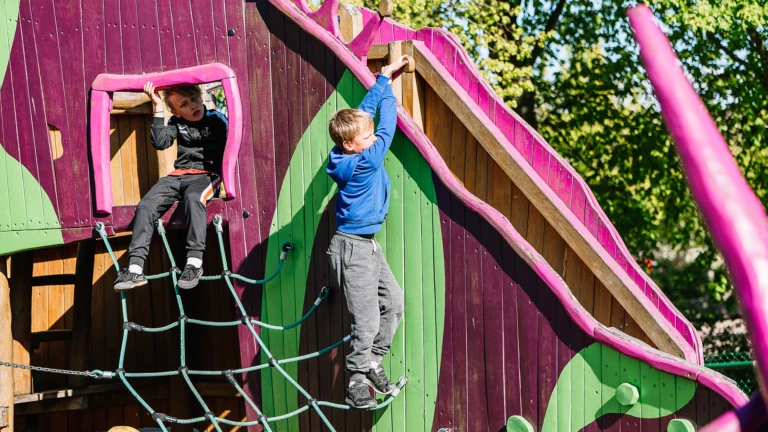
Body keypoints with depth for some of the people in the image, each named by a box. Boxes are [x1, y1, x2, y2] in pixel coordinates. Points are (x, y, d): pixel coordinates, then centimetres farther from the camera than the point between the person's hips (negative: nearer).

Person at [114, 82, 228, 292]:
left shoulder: (217, 119, 3)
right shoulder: (177, 123, 14)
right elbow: (160, 142, -2)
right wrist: (158, 109, -3)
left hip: (207, 175, -5)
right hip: (178, 176, 5)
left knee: (193, 198, -39)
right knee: (145, 206, -16)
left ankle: (194, 262, -40)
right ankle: (135, 268, -19)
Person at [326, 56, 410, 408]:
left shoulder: (347, 153, 0)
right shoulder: (365, 163, -23)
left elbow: (365, 112, 10)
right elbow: (388, 127, -14)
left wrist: (384, 77, 11)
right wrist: (387, 86, -3)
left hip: (367, 245, 10)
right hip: (354, 249, -10)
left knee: (394, 301, 14)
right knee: (367, 321, -5)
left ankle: (371, 363, 24)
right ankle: (357, 383, 6)